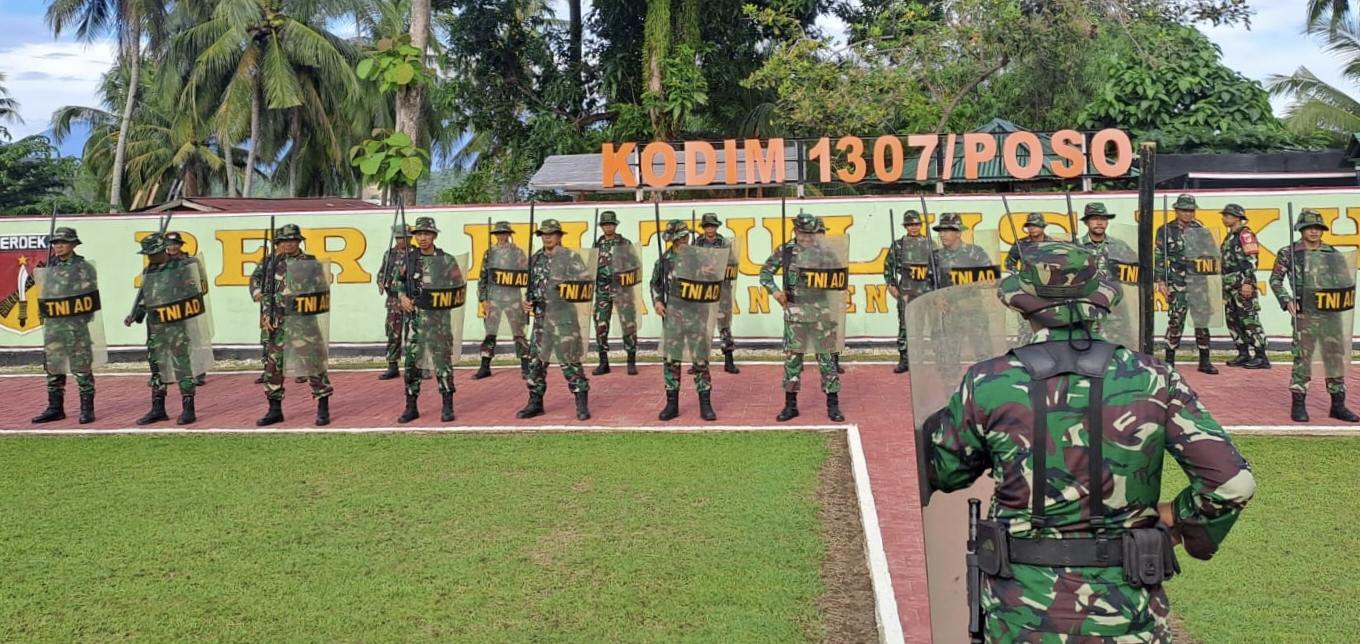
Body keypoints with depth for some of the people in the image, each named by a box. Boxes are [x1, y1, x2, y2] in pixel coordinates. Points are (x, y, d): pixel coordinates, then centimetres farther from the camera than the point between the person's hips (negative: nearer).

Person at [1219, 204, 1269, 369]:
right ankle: (1243, 355, 16)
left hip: (1243, 285, -10)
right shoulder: (1230, 236, 20)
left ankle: (1261, 357, -8)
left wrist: (1248, 282, -23)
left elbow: (1251, 260, -16)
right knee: (1232, 320, 10)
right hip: (1230, 285, 10)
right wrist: (1224, 285, 22)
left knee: (1249, 321, -10)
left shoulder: (1245, 234, -9)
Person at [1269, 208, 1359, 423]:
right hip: (1305, 314, -4)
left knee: (1337, 357, 7)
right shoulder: (1288, 253, 0)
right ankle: (1298, 405, 5)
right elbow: (1275, 280, 2)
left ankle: (1338, 405, 16)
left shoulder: (1332, 253, 9)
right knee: (1302, 358, -4)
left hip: (1332, 314, 4)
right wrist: (1287, 301, -10)